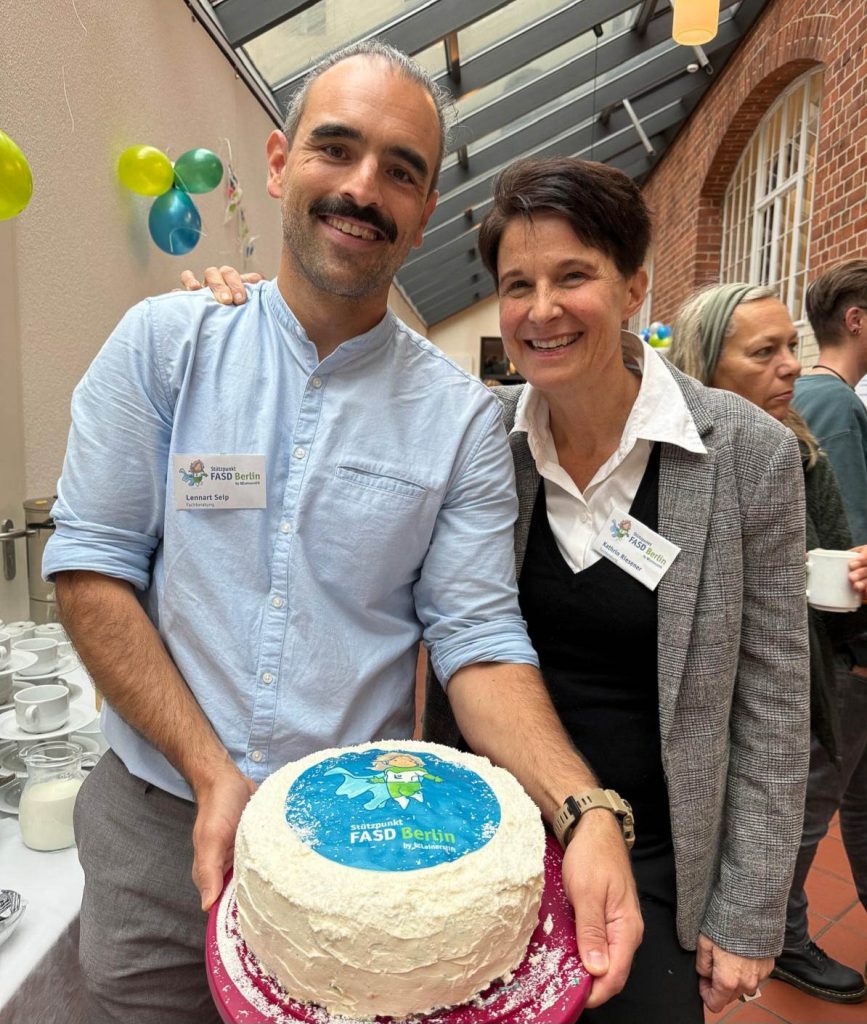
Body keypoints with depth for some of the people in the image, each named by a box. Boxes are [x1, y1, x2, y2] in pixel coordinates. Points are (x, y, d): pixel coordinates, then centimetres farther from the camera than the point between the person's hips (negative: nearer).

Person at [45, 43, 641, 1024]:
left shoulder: (461, 416, -7)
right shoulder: (164, 343, -6)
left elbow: (477, 639, -9)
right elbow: (90, 566, -7)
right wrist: (212, 775, -14)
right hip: (158, 828, 1)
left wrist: (586, 814, -25)